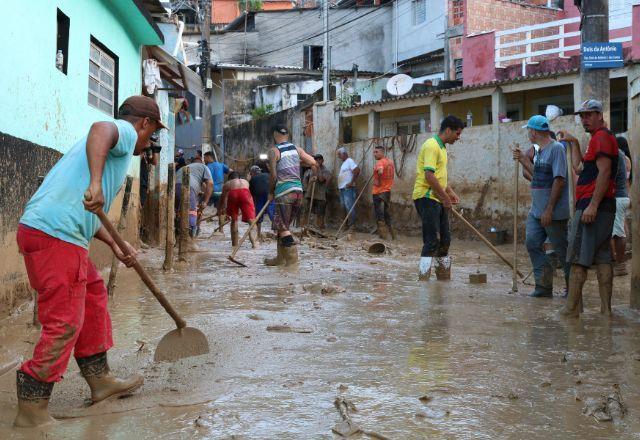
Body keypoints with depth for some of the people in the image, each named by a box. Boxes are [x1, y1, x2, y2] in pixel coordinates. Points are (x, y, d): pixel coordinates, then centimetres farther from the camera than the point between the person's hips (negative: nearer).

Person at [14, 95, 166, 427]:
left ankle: (99, 380, 31)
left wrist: (115, 245, 30)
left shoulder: (114, 144, 29)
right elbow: (100, 128, -26)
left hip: (39, 228, 10)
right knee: (64, 325, -5)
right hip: (56, 237, -10)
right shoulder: (125, 131, 1)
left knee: (93, 294, 21)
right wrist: (96, 184, -38)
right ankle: (32, 412, 3)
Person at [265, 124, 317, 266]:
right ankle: (281, 258, 20)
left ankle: (292, 256, -10)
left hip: (284, 192, -6)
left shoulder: (273, 151, -5)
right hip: (298, 190, 6)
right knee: (284, 225, 16)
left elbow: (273, 175, -9)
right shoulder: (296, 149, 10)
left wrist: (271, 192, 5)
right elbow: (313, 162, 11)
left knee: (282, 226, -2)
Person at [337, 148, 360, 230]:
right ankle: (347, 225, 17)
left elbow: (357, 170, -22)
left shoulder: (349, 161, -9)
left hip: (348, 189, -10)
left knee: (349, 207, -11)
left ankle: (352, 225, -10)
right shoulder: (344, 163, 21)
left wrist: (352, 182, -21)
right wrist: (339, 185, 14)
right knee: (344, 207, 11)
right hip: (342, 189, 10)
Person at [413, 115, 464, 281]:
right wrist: (445, 196, -17)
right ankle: (423, 279, -9)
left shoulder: (442, 147, 18)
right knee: (432, 241, -12)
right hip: (426, 198, -10)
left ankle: (444, 279, 22)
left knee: (444, 240, 13)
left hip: (438, 199, 10)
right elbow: (429, 176, -23)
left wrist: (450, 192, 15)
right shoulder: (432, 146, -15)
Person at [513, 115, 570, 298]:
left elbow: (559, 180, -20)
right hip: (536, 211, 9)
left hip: (554, 213, -9)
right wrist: (523, 160, 13)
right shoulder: (537, 150, 12)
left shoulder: (556, 148, -14)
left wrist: (549, 209, -22)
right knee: (533, 245, 5)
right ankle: (544, 286, 12)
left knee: (562, 249, 2)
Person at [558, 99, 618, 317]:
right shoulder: (599, 138, 23)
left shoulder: (601, 137, -9)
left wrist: (592, 205, -24)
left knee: (578, 258, -9)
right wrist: (574, 142, 28)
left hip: (592, 206, -10)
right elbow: (579, 168, 27)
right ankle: (605, 308, 9)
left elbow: (604, 172, -19)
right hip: (600, 207, 10)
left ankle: (572, 308, -8)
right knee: (602, 258, 8)